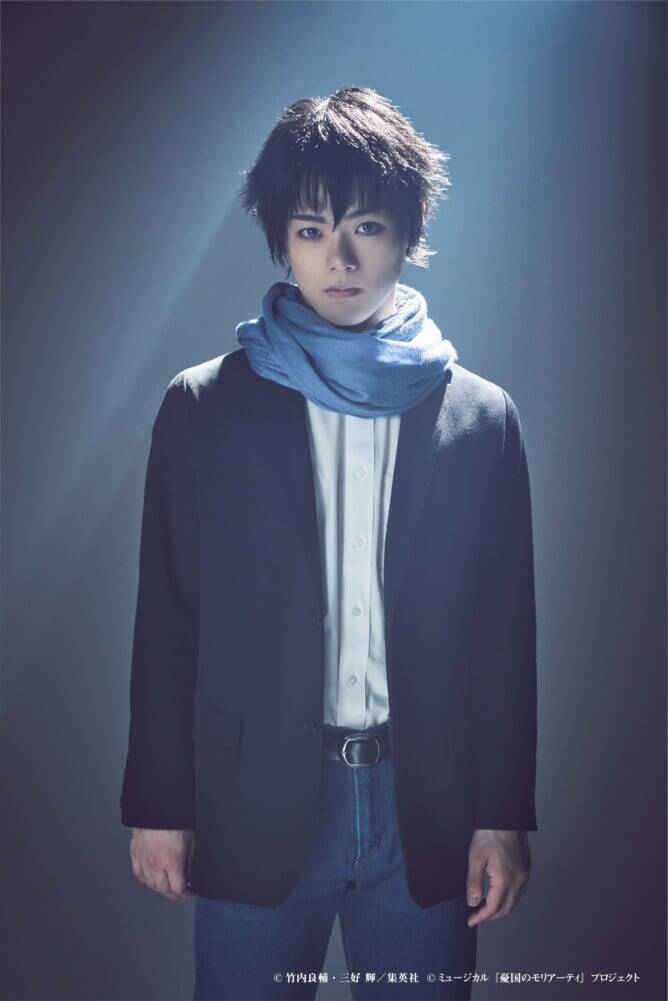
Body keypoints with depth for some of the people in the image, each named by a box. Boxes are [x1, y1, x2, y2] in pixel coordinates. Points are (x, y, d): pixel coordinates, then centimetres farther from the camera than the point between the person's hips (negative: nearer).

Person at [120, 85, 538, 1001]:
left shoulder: (482, 418, 4)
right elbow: (167, 623, 2)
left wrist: (504, 818, 1)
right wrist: (159, 806, 0)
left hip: (427, 812, 1)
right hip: (255, 808, 0)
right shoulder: (203, 408, 1)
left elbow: (506, 633, 4)